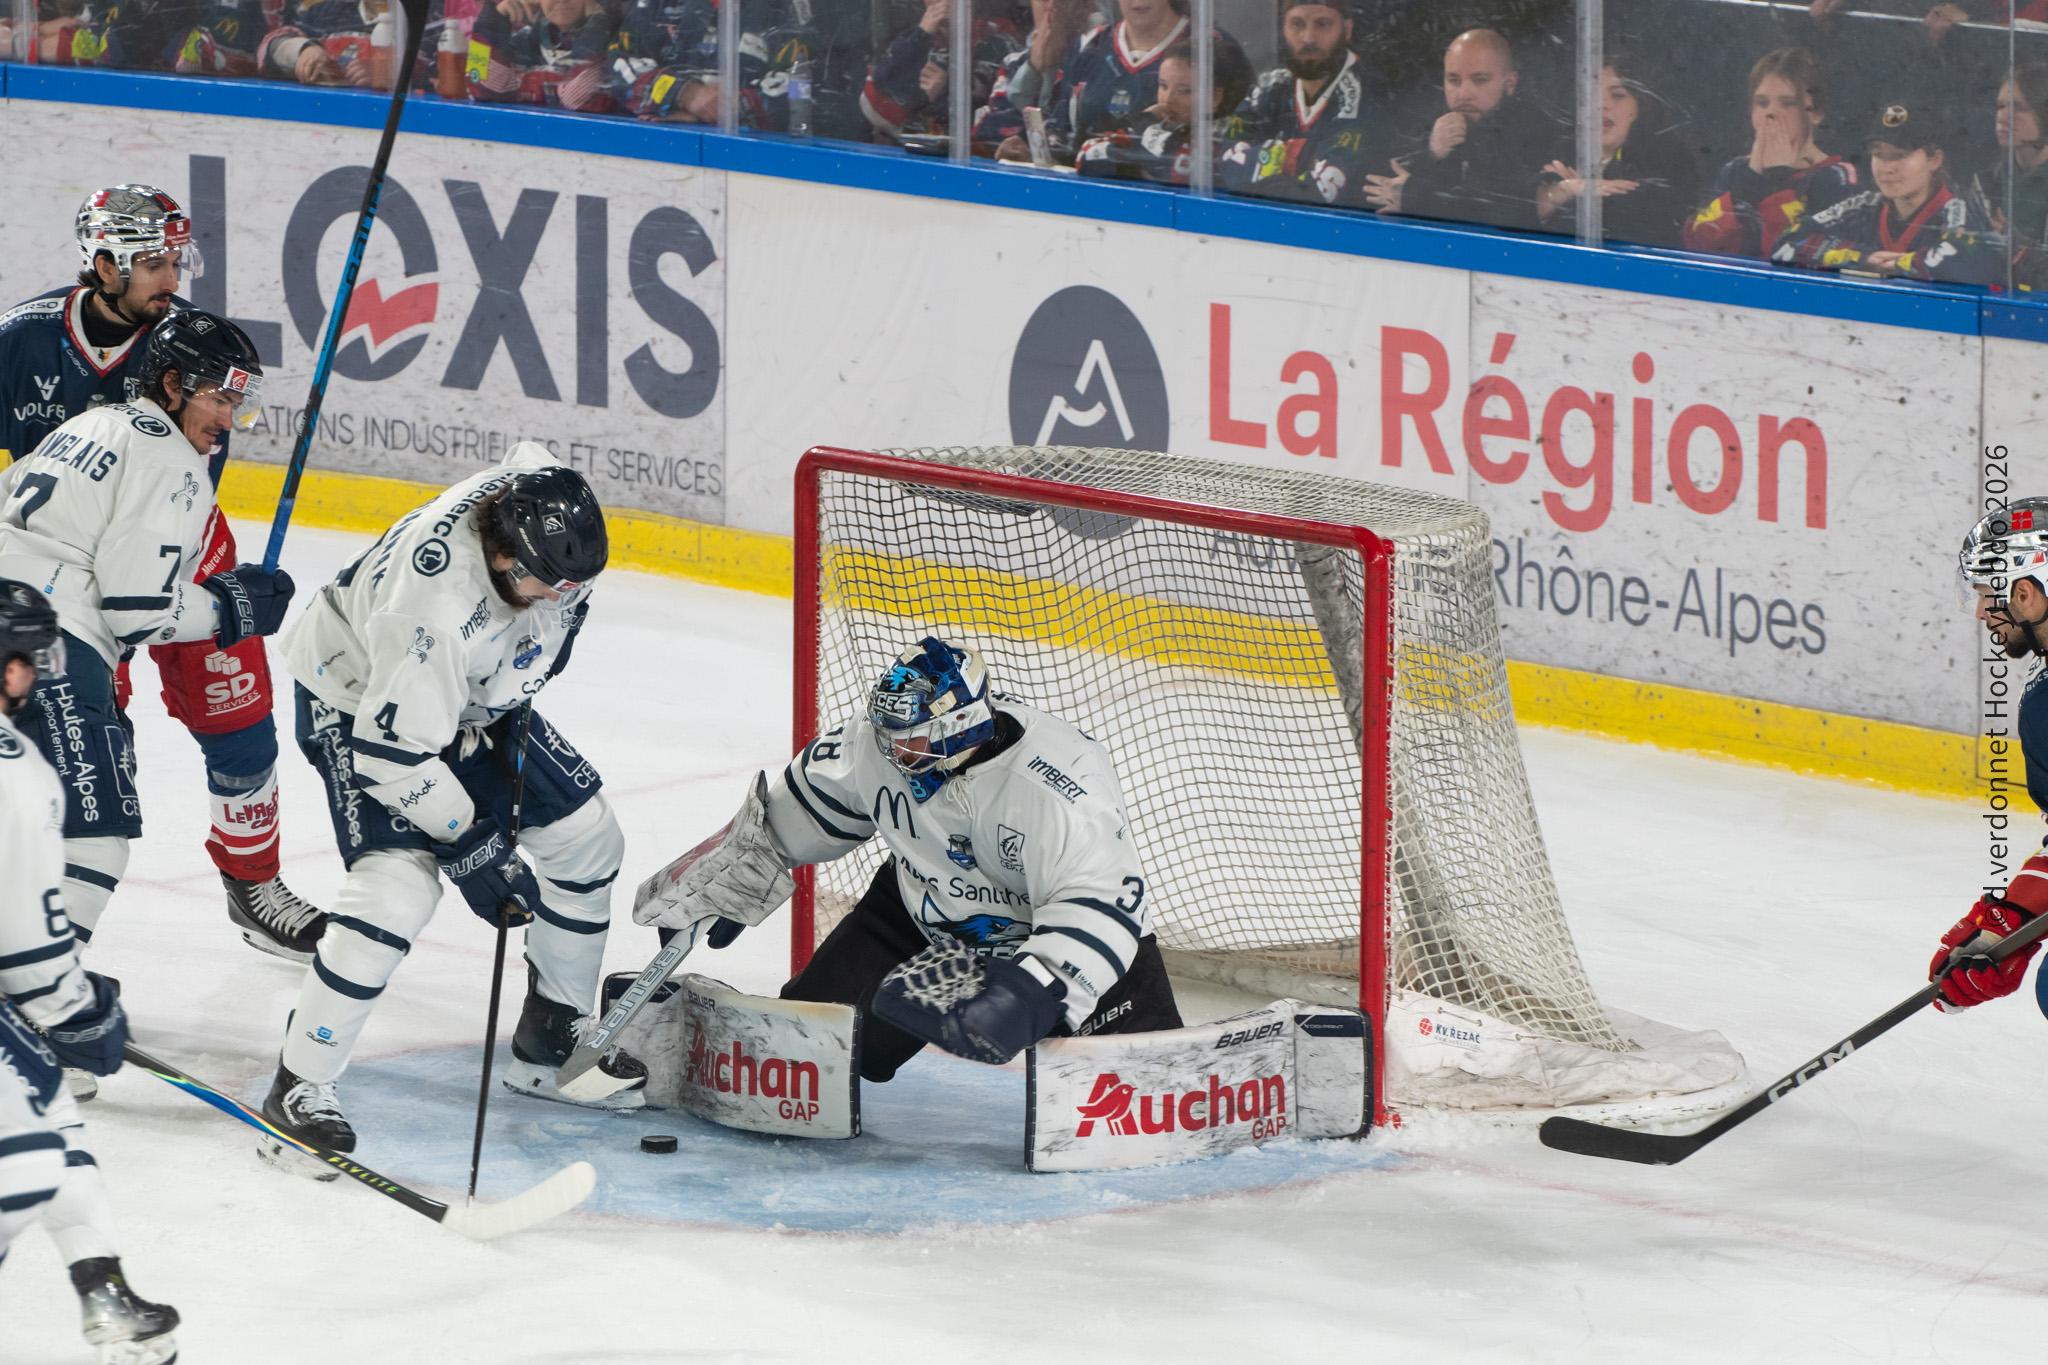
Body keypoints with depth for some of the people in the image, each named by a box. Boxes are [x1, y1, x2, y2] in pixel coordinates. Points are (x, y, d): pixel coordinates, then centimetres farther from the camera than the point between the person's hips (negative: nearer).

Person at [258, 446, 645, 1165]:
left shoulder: (543, 505, -23)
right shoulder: (436, 607, -42)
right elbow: (393, 751, -34)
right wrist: (472, 849, -28)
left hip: (479, 695, 8)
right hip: (359, 698, -8)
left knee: (587, 837, 8)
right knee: (399, 882, -24)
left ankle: (553, 1039, 25)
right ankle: (300, 1088, -14)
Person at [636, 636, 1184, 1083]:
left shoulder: (1057, 788, -36)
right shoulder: (878, 741, -17)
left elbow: (1101, 900, -44)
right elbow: (786, 820, 2)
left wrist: (1028, 994, -55)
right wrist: (713, 893, 10)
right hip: (923, 914, 5)